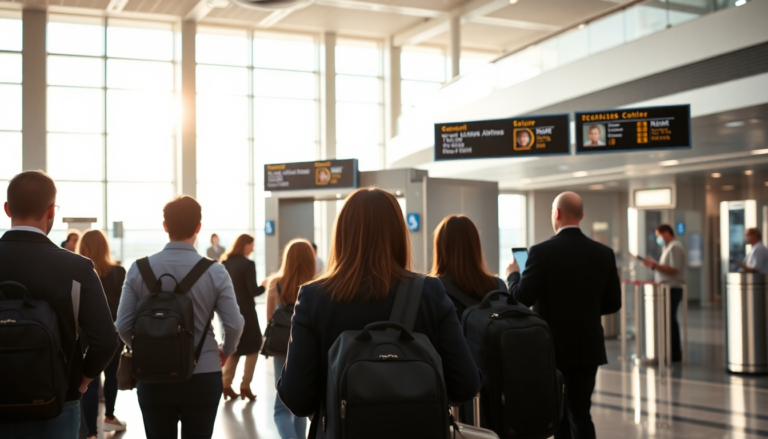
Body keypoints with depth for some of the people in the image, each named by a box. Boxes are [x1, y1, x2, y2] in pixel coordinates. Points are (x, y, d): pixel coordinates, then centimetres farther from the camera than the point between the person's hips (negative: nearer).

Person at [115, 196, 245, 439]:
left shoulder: (139, 269, -5)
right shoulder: (215, 271, -9)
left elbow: (123, 325, -5)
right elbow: (234, 325, -9)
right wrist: (226, 351, 12)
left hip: (153, 378, 1)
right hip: (202, 376, -1)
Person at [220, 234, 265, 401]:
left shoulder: (224, 263, 5)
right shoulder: (248, 264, -15)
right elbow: (253, 291, -17)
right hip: (245, 311, -6)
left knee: (233, 348, 17)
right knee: (253, 347, 8)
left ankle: (226, 384, 10)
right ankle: (245, 385, 3)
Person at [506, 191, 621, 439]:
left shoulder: (542, 251, -14)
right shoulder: (604, 253, -1)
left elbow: (523, 298, -14)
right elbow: (613, 303, 4)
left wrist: (512, 274, 6)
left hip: (552, 346, -3)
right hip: (588, 346, 3)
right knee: (580, 412, 10)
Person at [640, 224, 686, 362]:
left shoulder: (674, 247, -13)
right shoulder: (668, 247, 19)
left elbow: (674, 269, -21)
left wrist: (655, 265, -20)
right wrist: (654, 265, 6)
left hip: (672, 289, -10)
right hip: (667, 289, 10)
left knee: (669, 320, -7)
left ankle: (675, 354, -3)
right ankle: (673, 352, 16)